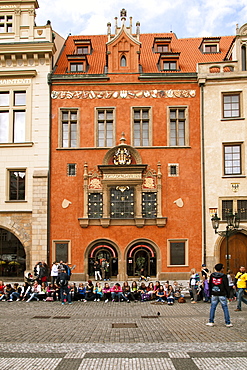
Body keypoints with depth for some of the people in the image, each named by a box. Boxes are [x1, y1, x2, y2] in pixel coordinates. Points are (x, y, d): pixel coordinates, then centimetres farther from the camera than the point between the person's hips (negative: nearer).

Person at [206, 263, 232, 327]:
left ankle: (211, 322, 9)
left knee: (212, 308, 8)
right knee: (225, 308, 4)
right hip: (222, 295, -3)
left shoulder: (212, 276, 4)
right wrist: (228, 295, 1)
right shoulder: (224, 276, -9)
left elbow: (210, 285, 11)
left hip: (214, 295, 3)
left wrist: (210, 293, 19)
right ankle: (228, 323, 7)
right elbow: (227, 286, -6)